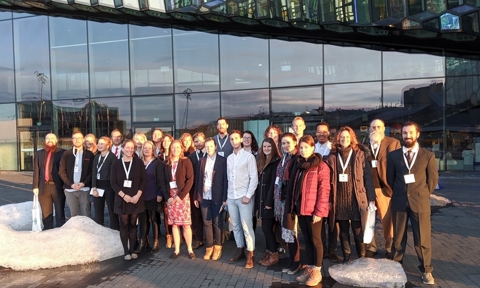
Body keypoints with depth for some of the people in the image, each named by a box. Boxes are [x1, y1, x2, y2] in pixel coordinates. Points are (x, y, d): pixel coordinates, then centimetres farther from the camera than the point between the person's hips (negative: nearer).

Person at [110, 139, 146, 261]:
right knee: (124, 225, 4)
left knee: (133, 224, 8)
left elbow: (143, 180, -2)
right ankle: (126, 251, 13)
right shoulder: (116, 164, 1)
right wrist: (123, 195, -12)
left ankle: (132, 250, 17)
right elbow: (113, 182, -2)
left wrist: (138, 195, -13)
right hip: (122, 199, 0)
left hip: (136, 198, 0)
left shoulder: (139, 162, -1)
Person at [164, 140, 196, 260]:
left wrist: (180, 195, -15)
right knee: (174, 223, 5)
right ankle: (177, 250, 14)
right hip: (170, 196, 3)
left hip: (183, 195, -3)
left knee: (185, 224, -2)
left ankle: (190, 249, 9)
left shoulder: (185, 162, -1)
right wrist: (167, 197, -7)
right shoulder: (167, 164, 9)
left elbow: (190, 180, -8)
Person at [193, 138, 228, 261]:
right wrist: (196, 197, 7)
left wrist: (225, 198, -12)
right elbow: (198, 179, 9)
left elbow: (225, 180, -7)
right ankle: (209, 247, 19)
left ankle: (217, 247, 19)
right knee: (207, 222, 8)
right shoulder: (202, 160, 10)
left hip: (217, 197, -3)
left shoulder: (222, 160, -3)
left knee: (217, 222, 7)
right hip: (204, 197, 3)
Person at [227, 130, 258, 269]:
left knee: (247, 227, -4)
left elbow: (254, 178, -8)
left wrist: (248, 195, -14)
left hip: (244, 197, -5)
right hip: (231, 197, 5)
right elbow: (228, 178, 14)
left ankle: (250, 255, 7)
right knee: (236, 226, 12)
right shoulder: (229, 158, 11)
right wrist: (227, 195, 10)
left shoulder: (249, 156, -5)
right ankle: (240, 251, 24)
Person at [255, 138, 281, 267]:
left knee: (267, 228, -4)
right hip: (262, 200, 7)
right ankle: (268, 253, 21)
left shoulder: (276, 162, -11)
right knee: (266, 228, 11)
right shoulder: (261, 162, 14)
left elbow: (274, 183, -16)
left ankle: (274, 255, 9)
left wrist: (269, 202, -19)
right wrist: (258, 202, 11)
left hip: (269, 201, -7)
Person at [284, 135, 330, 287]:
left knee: (315, 239, 5)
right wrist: (292, 207, 8)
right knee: (307, 239, 15)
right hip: (300, 209, 6)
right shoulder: (297, 164, 11)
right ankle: (309, 268, 26)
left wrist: (319, 211, -17)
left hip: (313, 210, -6)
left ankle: (317, 271, 17)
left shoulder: (321, 166, -9)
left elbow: (324, 190, -13)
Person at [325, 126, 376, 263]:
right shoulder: (333, 156, 5)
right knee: (343, 232, 12)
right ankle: (346, 258, 25)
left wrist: (371, 198, -6)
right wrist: (329, 199, 2)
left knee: (358, 232, 2)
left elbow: (368, 177, -2)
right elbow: (329, 179, 6)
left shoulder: (360, 154, 0)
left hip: (357, 199, -2)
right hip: (339, 200, 3)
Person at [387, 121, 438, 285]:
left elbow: (433, 179, 6)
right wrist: (397, 194, 10)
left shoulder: (428, 156, 1)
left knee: (423, 238, 5)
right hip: (399, 202, 1)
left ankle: (426, 270, 20)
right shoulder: (393, 156, 3)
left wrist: (423, 195, 6)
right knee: (398, 236, 11)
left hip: (420, 202, -1)